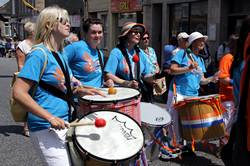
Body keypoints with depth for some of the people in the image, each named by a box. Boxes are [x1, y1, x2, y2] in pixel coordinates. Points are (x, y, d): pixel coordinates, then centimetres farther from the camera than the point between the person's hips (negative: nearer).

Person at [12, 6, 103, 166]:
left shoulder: (60, 54, 11)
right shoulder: (39, 53, -16)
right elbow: (19, 93, -22)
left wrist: (79, 91, 5)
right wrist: (50, 118, -25)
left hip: (63, 124, 9)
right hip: (46, 128, -9)